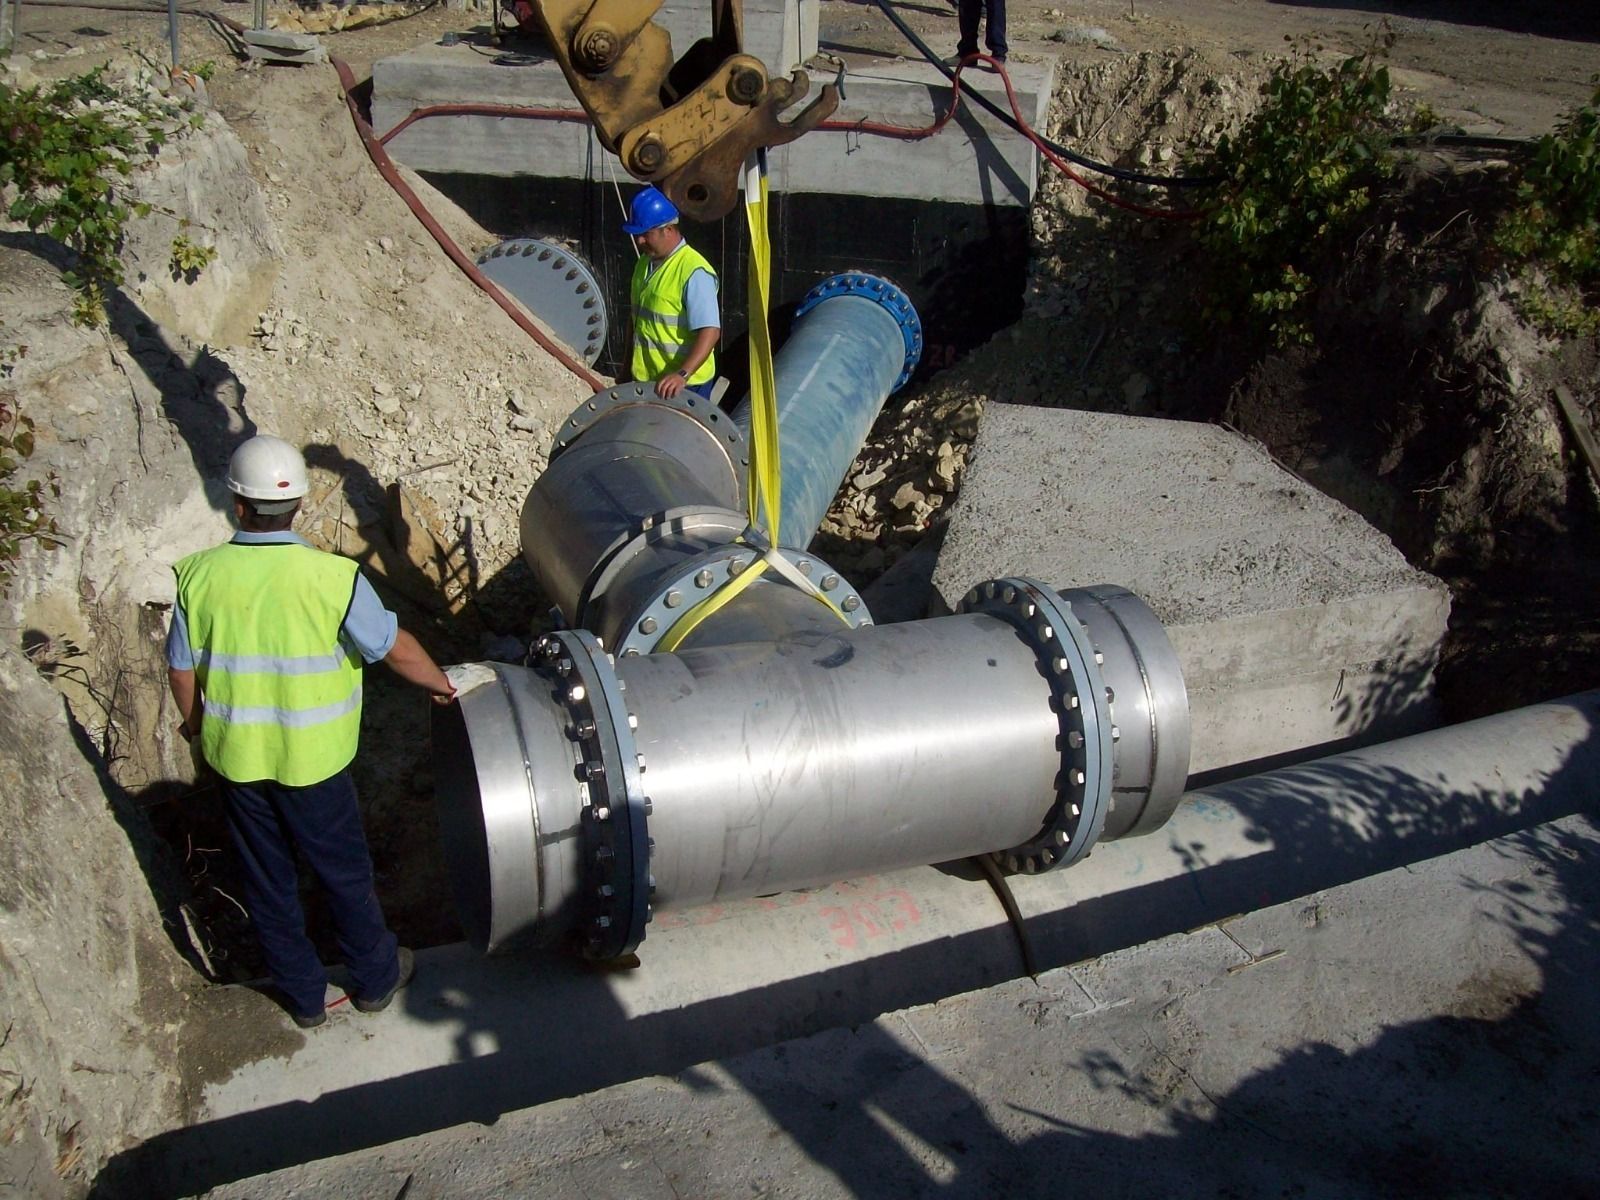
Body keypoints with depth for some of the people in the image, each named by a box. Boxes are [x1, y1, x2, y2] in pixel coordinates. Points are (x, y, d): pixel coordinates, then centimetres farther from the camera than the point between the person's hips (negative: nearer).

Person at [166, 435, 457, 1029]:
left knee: (268, 880, 19)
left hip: (236, 757, 3)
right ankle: (376, 978, 37)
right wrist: (440, 684, 8)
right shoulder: (333, 577, -21)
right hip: (311, 758, -2)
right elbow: (396, 649, -12)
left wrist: (193, 722, 19)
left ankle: (303, 995, 36)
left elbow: (181, 669, -1)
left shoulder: (200, 574, -12)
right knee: (344, 871, 18)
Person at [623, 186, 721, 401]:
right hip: (645, 379, 9)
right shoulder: (645, 263, 10)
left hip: (684, 385, -9)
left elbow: (710, 331, -27)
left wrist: (682, 374, -37)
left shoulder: (694, 272, -19)